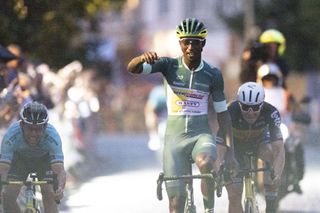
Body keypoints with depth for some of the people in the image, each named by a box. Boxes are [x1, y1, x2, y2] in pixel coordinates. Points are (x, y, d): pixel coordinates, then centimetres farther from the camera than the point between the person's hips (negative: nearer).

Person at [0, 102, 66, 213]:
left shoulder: (52, 136, -38)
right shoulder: (11, 136, -37)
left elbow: (60, 170, -44)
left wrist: (60, 189, -65)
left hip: (44, 158, -1)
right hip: (19, 157, 1)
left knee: (48, 194, -23)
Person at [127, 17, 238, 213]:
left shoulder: (213, 75, -2)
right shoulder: (170, 66, -4)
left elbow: (223, 114, 3)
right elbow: (132, 68, -15)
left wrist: (231, 153, -3)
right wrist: (142, 58, -39)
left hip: (201, 134, -1)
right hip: (175, 136, 1)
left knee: (206, 163, -36)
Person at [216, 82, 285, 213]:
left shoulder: (271, 113, -33)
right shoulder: (230, 113, -34)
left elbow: (278, 148, -40)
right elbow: (219, 149, -37)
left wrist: (277, 174, -56)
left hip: (260, 140, 1)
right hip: (235, 144, -1)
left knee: (270, 153, -34)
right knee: (234, 196, -11)